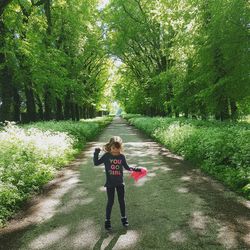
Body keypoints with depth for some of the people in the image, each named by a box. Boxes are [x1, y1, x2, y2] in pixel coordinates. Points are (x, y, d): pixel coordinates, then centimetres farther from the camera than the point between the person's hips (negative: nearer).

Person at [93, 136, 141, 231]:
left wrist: (136, 169, 5)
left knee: (121, 201, 13)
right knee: (110, 202, 6)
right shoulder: (106, 156, -10)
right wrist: (96, 153, -19)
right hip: (110, 183, -2)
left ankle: (123, 218, 32)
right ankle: (107, 220, 21)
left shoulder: (122, 156, -4)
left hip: (120, 183, 2)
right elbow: (96, 163, -8)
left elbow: (127, 167, 10)